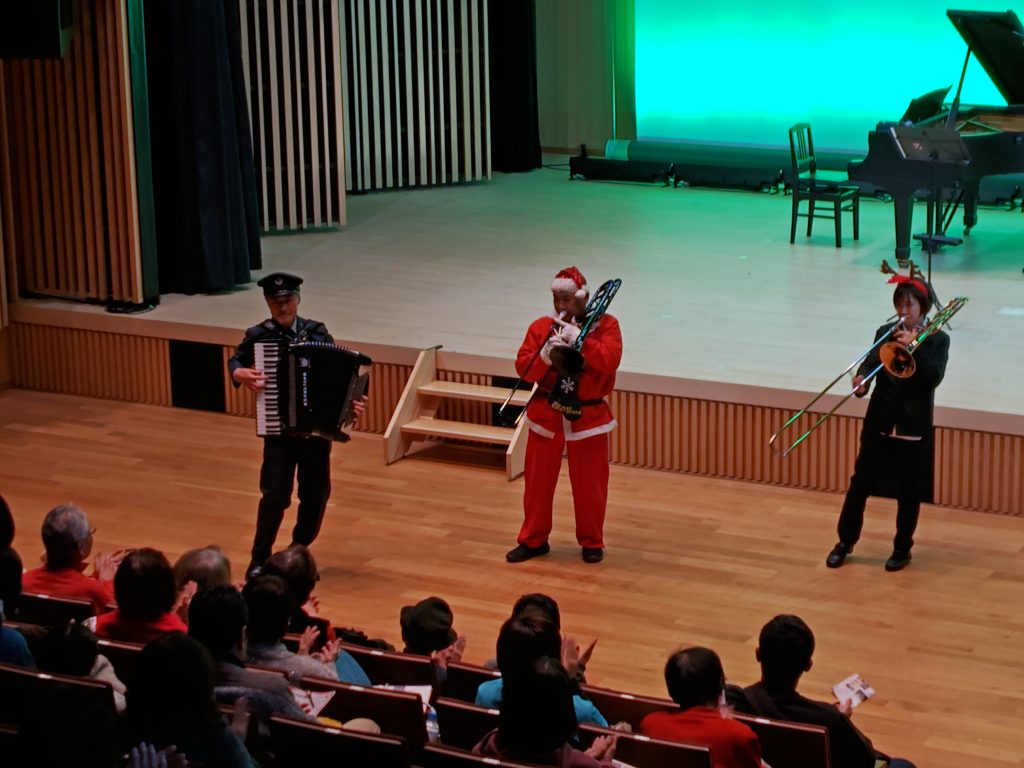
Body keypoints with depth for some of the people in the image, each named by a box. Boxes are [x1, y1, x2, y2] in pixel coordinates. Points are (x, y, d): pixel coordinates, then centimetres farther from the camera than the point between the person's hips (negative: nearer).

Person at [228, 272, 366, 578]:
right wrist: (240, 374, -10)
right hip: (278, 429, -2)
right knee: (275, 495, -10)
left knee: (316, 494, 9)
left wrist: (353, 403, -11)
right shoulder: (258, 335, -4)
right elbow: (235, 360, 13)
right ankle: (260, 558, 9)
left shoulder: (318, 332, -1)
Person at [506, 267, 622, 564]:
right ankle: (533, 540, 21)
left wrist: (579, 338, -25)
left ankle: (591, 542, 21)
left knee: (589, 484, 5)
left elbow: (610, 361, -21)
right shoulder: (541, 327, 2)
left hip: (589, 417, -2)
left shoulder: (606, 325, -5)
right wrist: (545, 355, -21)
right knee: (538, 481, 8)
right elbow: (523, 368, -3)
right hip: (546, 416, 2)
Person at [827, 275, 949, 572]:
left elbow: (934, 377, -16)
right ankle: (845, 541, 19)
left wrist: (913, 346, -24)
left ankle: (902, 548, 20)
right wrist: (861, 378, -29)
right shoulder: (886, 333, 6)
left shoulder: (937, 340, -3)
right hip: (879, 422, 2)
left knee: (908, 491, 6)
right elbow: (871, 361, -7)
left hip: (913, 427, -2)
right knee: (860, 483, 6)